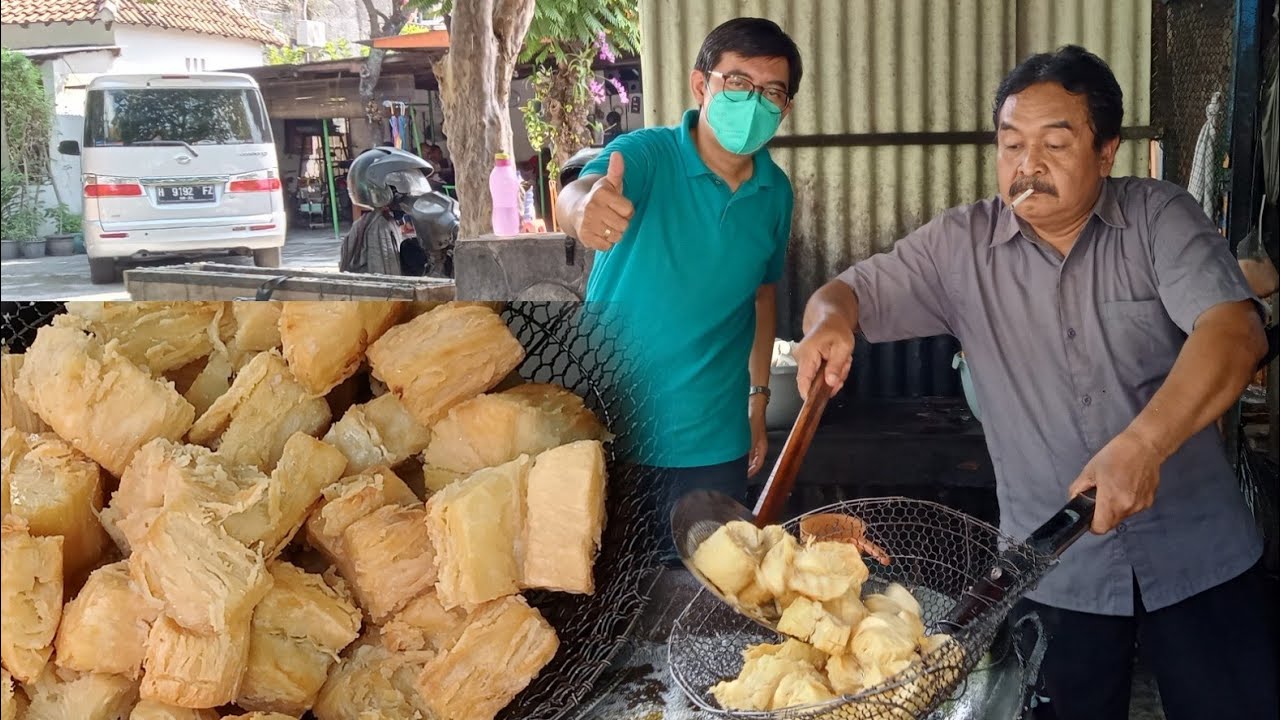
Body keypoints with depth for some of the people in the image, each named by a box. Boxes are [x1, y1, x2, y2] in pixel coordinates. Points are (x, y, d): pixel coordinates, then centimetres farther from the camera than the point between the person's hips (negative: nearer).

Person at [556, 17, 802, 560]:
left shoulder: (776, 194, 1)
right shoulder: (647, 155, -13)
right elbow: (575, 194, -34)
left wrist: (758, 400, 15)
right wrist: (586, 209, -58)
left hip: (715, 439, 4)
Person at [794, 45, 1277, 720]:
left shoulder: (1160, 218, -7)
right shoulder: (959, 246, -2)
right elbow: (849, 291, 2)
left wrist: (1143, 442, -38)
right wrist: (830, 321, -24)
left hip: (1197, 557, -1)